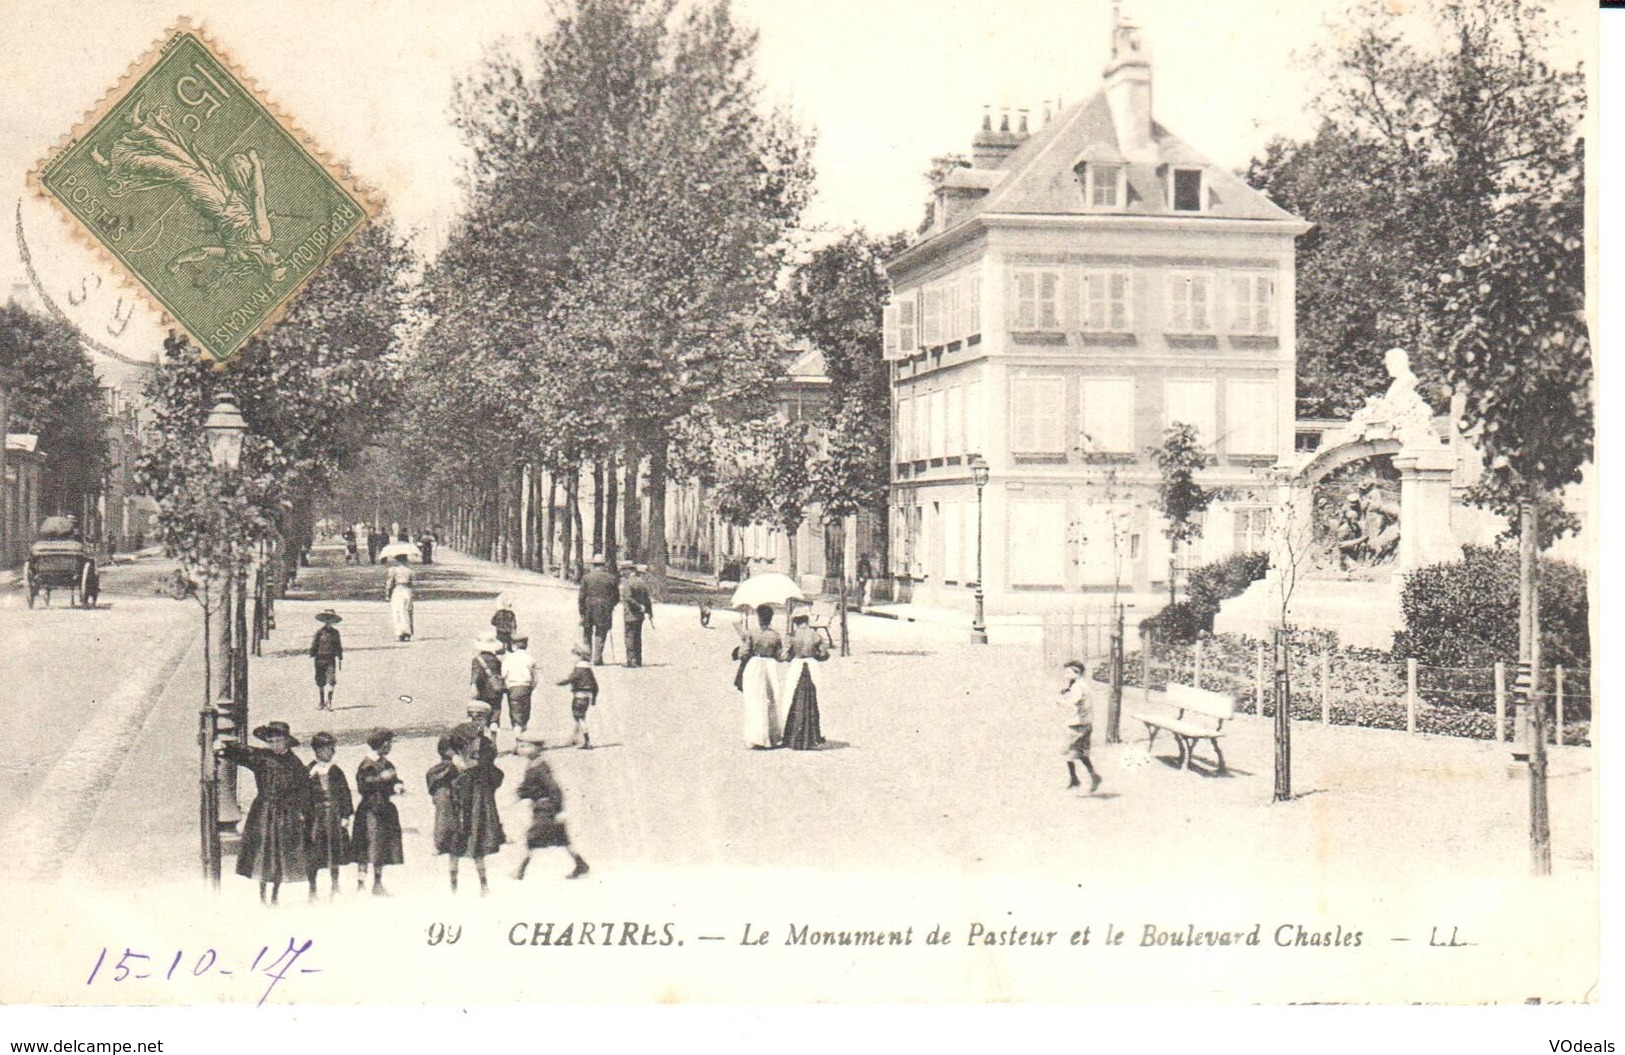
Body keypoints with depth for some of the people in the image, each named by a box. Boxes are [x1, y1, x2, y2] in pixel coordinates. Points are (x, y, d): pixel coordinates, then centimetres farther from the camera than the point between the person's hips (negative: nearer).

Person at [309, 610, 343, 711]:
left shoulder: (335, 632, 10)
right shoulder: (319, 632, 2)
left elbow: (339, 646, 17)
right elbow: (314, 645, 1)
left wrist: (340, 659, 16)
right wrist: (312, 656, -9)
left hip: (331, 660, 1)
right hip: (320, 659, -1)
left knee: (332, 681, -11)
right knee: (320, 682, 4)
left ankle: (328, 702, -4)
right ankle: (320, 703, 14)